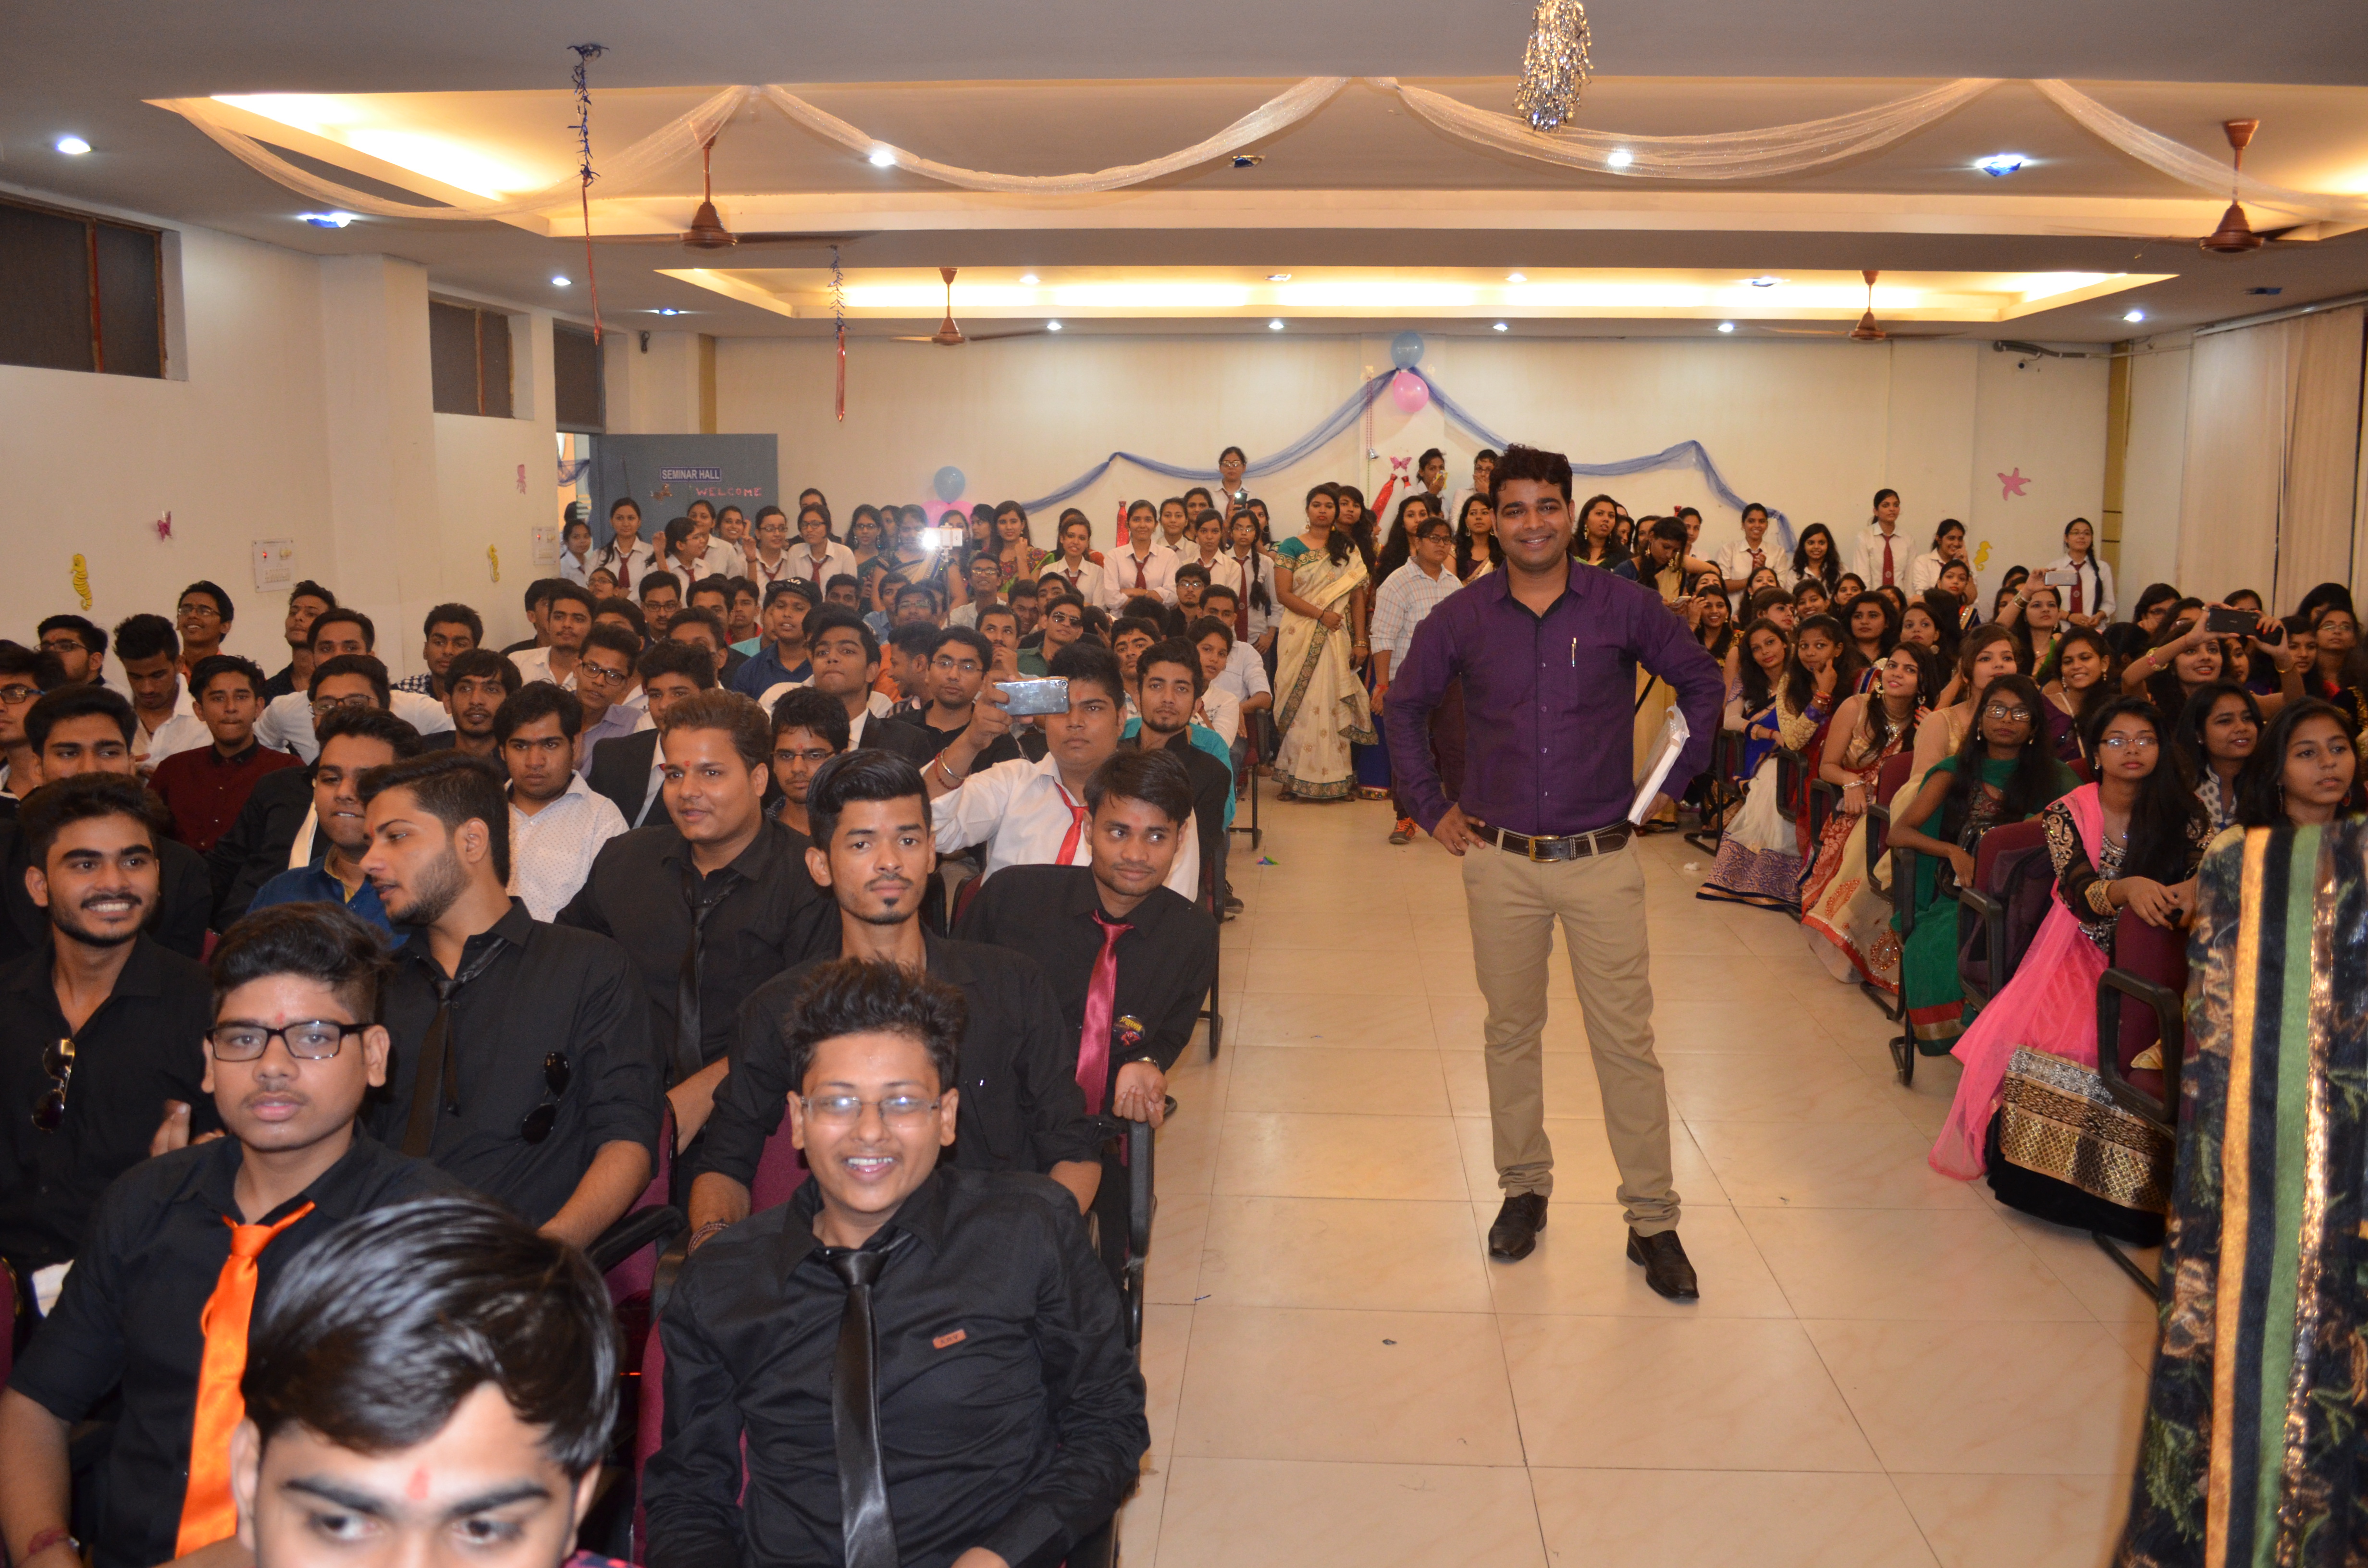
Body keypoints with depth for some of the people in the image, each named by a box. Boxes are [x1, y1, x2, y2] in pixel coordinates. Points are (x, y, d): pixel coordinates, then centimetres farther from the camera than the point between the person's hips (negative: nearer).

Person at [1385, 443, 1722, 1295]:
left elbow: (1700, 680, 11)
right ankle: (1523, 1189, 27)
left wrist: (1675, 779, 7)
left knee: (1627, 1039, 0)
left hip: (1602, 858, -1)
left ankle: (1653, 1221, 11)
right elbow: (1405, 705, 13)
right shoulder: (1462, 618, 0)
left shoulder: (1622, 605, -3)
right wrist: (1432, 807, 9)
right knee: (1511, 1031, 11)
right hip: (1500, 859, 2)